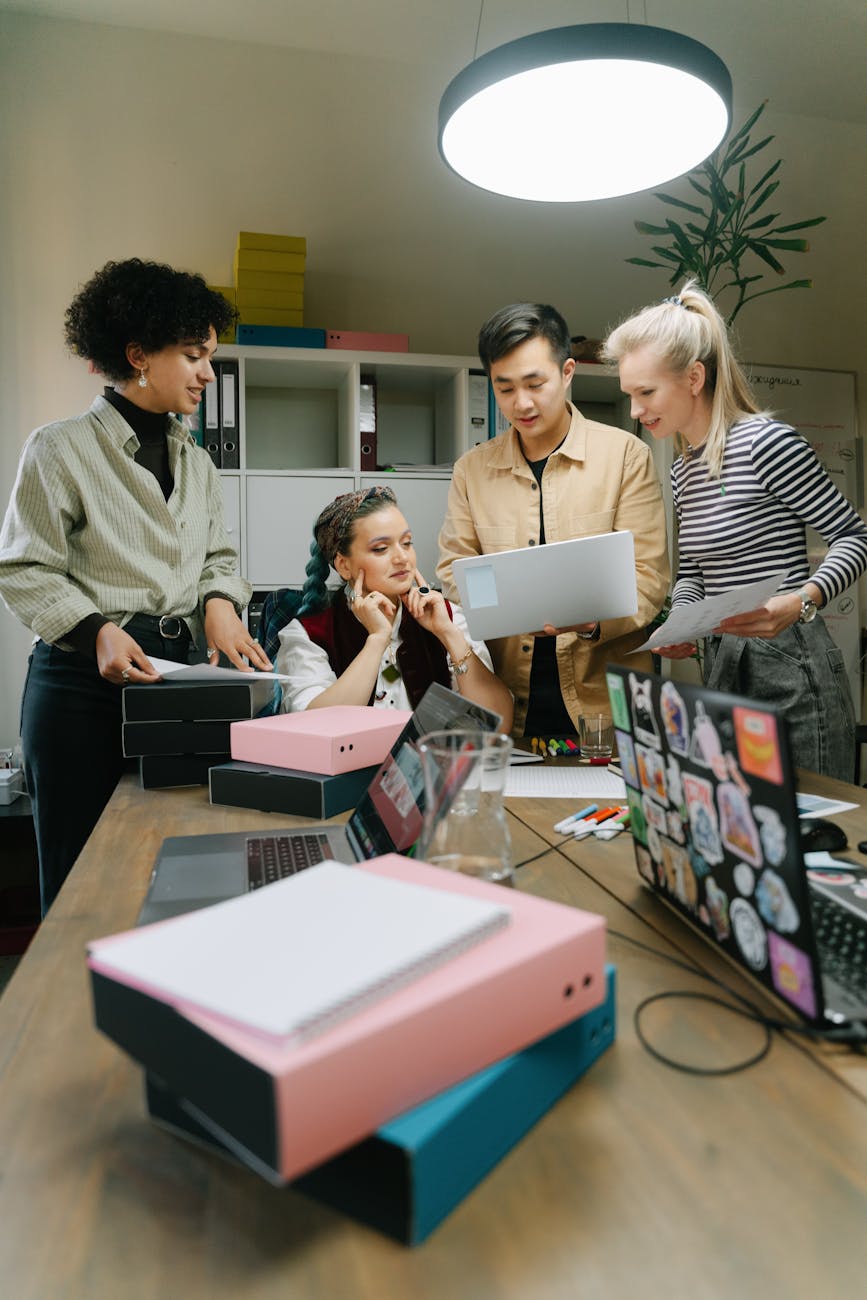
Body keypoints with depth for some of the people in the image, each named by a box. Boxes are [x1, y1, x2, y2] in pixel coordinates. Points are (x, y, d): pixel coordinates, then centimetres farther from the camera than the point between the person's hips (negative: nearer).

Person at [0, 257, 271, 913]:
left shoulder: (197, 461, 14)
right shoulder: (61, 449, -4)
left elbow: (218, 556, 18)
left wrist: (220, 601, -3)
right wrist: (96, 630, -20)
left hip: (176, 676, 5)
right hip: (83, 684, -5)